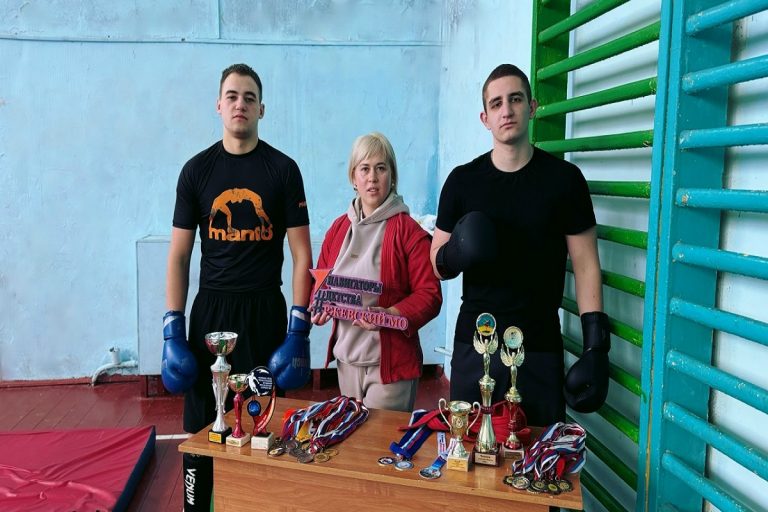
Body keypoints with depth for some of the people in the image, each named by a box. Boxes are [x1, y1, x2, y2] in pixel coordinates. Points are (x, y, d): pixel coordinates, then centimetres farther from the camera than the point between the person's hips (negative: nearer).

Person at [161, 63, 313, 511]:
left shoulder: (283, 169, -1)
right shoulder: (197, 170, 4)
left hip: (265, 311, -1)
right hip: (210, 310, 2)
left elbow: (302, 254, -2)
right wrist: (172, 330, -2)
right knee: (201, 424, 8)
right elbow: (179, 256, 5)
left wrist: (299, 330, -8)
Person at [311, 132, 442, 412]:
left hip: (391, 363, -5)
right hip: (346, 358, 5)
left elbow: (430, 294, -12)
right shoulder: (338, 228, 8)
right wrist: (320, 305, -3)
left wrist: (389, 315, -26)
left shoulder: (409, 232, -9)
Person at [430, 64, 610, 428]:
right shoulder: (462, 180, 2)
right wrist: (455, 254, -16)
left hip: (540, 349, -1)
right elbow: (437, 266, 7)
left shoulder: (564, 178, -1)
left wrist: (596, 347, -8)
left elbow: (585, 264, -1)